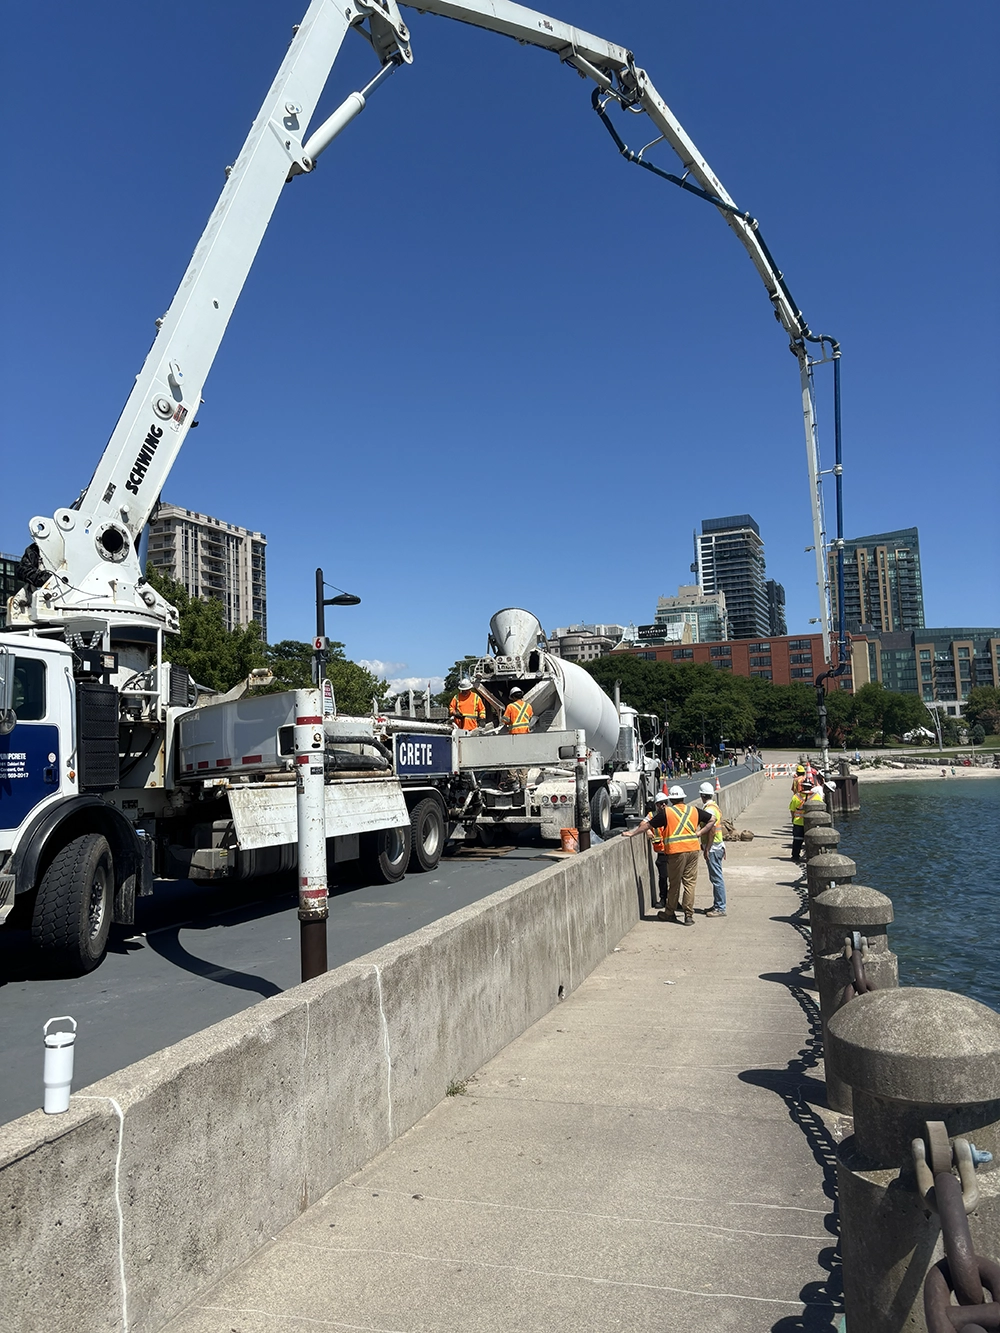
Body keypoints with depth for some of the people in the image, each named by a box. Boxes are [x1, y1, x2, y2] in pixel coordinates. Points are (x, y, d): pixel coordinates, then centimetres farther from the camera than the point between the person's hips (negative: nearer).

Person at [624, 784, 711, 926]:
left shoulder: (666, 812, -1)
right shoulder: (694, 810, 9)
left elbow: (648, 825, 2)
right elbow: (711, 819, 19)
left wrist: (632, 833, 12)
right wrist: (701, 832, 27)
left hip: (676, 851, -3)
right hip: (693, 849, 3)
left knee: (674, 883, 8)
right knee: (690, 882, 7)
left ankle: (670, 913, 22)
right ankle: (689, 915, 6)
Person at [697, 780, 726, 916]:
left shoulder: (709, 809, -17)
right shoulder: (715, 806, 13)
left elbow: (712, 831, -23)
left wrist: (706, 849, -20)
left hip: (713, 848, -10)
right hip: (718, 846, 10)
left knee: (717, 878, -5)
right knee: (715, 878, 15)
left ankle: (720, 908, -1)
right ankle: (717, 905, 22)